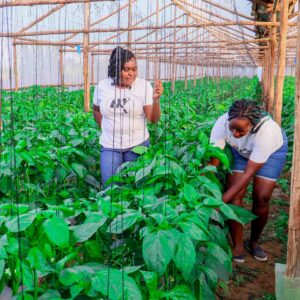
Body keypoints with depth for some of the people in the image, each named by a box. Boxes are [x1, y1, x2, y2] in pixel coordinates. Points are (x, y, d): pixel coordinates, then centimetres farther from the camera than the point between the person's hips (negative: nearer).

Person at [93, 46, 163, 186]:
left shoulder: (144, 86, -11)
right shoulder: (102, 86, -5)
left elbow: (153, 119, -15)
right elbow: (96, 110, 14)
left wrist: (156, 99, -29)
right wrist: (105, 129, 10)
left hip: (137, 144, -1)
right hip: (109, 146, 1)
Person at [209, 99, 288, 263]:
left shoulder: (266, 130, -43)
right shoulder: (222, 123, -36)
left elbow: (249, 172, -37)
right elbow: (212, 160, -31)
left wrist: (223, 200, -39)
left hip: (273, 149, -2)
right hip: (241, 150, 2)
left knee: (261, 197, -8)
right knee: (236, 194, -11)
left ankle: (254, 242, 16)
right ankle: (237, 246, -1)